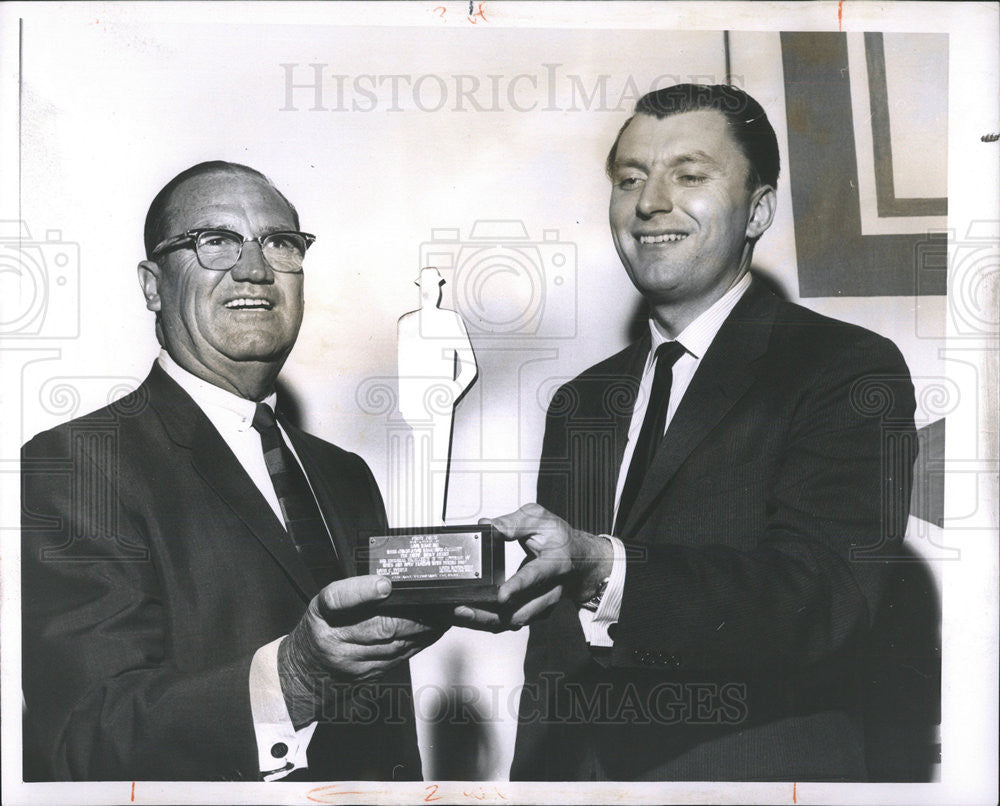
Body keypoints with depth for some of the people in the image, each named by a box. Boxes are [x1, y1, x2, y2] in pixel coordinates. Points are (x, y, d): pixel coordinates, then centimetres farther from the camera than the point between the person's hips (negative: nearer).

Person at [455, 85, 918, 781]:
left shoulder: (850, 372, -10)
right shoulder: (580, 406, 8)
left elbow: (823, 592, -24)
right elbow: (556, 647, 10)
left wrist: (604, 570, -37)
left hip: (756, 772, -5)